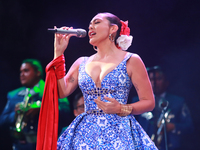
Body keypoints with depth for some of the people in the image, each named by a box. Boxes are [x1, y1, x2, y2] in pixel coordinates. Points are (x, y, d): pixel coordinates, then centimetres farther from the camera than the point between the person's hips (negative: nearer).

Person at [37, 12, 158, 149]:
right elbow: (62, 92, 1)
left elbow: (149, 102, 2)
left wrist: (121, 109, -15)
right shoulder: (82, 63, 16)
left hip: (118, 132, -3)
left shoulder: (130, 61, 4)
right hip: (86, 132, 3)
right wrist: (58, 52, 4)